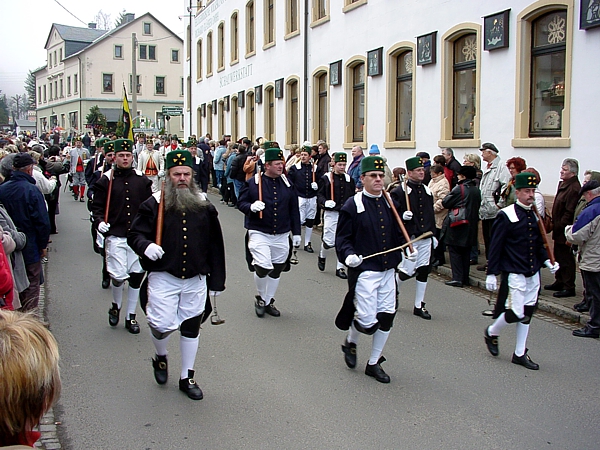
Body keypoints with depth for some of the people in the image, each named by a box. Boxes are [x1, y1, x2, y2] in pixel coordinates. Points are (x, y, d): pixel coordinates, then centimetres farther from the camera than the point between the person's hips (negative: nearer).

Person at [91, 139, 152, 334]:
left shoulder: (142, 180, 8)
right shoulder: (106, 180, 1)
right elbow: (97, 206, 3)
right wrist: (99, 222, -15)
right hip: (116, 237, -2)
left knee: (136, 276, 6)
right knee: (118, 276, -8)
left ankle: (131, 317, 21)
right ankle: (115, 306, 24)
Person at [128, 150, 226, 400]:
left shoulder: (204, 205, 3)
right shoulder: (154, 204, -4)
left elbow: (215, 245, 7)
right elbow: (134, 234, -2)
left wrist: (217, 280, 6)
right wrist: (145, 246, -26)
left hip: (196, 280, 3)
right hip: (163, 278, -2)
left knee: (191, 327, 10)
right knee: (162, 325, -8)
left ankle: (187, 378, 27)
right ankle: (160, 357, 28)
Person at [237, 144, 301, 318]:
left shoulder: (287, 183, 6)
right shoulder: (252, 182, -5)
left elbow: (294, 210, 11)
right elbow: (241, 202, 0)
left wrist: (296, 233, 9)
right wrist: (251, 207, -23)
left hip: (282, 236, 4)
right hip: (259, 234, -4)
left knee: (276, 270, 11)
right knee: (263, 268, -17)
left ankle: (268, 302, 30)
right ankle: (261, 297, 12)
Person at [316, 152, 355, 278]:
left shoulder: (349, 179, 10)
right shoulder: (326, 178, -2)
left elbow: (353, 196, 18)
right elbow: (319, 195, -2)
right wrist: (325, 202, -21)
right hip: (331, 213, -3)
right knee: (329, 241, -3)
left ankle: (340, 268, 12)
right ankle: (322, 256, 30)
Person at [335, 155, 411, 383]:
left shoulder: (389, 203, 9)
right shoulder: (352, 206, -8)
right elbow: (342, 237, -7)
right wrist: (348, 255, -24)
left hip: (388, 270, 6)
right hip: (364, 271, -6)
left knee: (387, 317, 6)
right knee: (367, 321, -8)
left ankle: (374, 363, 23)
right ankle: (350, 342, 28)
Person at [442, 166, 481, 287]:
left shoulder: (459, 189, -14)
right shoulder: (476, 190, 6)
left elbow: (445, 203, -10)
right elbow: (478, 206, 15)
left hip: (457, 226, -7)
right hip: (471, 226, 7)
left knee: (455, 251, -1)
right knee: (466, 252, 13)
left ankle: (457, 278, -6)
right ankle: (465, 278, 17)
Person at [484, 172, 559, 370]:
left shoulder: (535, 216, 9)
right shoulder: (506, 216, -11)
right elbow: (495, 247, -10)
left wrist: (547, 261, 2)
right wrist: (491, 274, -12)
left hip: (533, 273, 7)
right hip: (514, 274, -6)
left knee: (527, 313, 9)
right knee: (515, 313, -6)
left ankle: (520, 354, 20)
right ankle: (491, 332, 23)